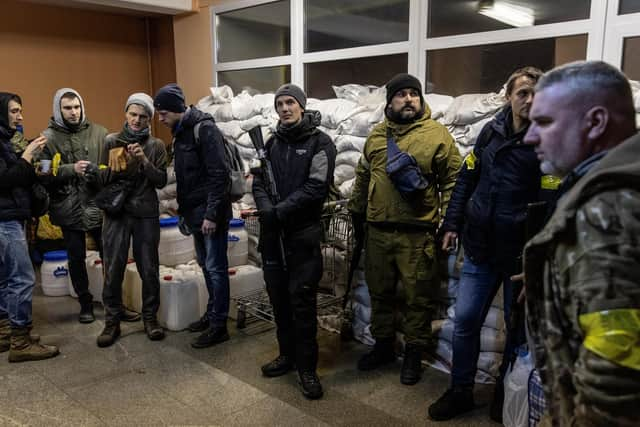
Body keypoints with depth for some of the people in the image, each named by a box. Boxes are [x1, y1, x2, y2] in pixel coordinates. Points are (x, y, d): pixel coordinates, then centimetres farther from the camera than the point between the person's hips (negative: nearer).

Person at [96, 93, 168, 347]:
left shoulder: (156, 146, 4)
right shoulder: (111, 141, 4)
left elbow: (161, 181, -2)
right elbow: (102, 179, 4)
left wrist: (144, 161, -16)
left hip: (146, 214, 0)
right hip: (116, 212, 0)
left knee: (149, 270, 4)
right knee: (113, 270, 1)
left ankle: (150, 317, 20)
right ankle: (112, 321, 15)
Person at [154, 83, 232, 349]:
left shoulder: (204, 129, -15)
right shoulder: (181, 132, 13)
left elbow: (219, 174, -21)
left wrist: (212, 214, -23)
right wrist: (184, 212, 19)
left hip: (210, 212, -9)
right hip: (195, 212, 9)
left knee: (215, 267, -2)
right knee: (205, 265, 16)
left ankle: (219, 325, 6)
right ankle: (212, 314, 29)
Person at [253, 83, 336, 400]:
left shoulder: (320, 142, -3)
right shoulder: (272, 143, 14)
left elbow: (316, 187, -14)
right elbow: (259, 182, 7)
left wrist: (280, 211, -18)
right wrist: (266, 210, -13)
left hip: (303, 234, -5)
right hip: (272, 233, 5)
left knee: (302, 300, -4)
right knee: (278, 296, 12)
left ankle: (307, 367, 9)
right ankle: (287, 354, 28)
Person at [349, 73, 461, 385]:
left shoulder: (437, 134, -4)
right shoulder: (377, 135, 10)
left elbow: (452, 179, -3)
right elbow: (363, 177, 19)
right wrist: (357, 212, 20)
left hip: (418, 233, -4)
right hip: (378, 231, 5)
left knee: (418, 297, 6)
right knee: (380, 292, 16)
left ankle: (414, 354, 23)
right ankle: (383, 345, 34)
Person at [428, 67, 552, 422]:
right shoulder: (491, 131, 5)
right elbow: (466, 180, 12)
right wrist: (452, 224, 9)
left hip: (521, 253, -3)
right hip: (479, 247, 4)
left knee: (519, 326, 11)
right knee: (465, 320, 7)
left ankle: (507, 395, 32)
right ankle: (460, 392, 25)